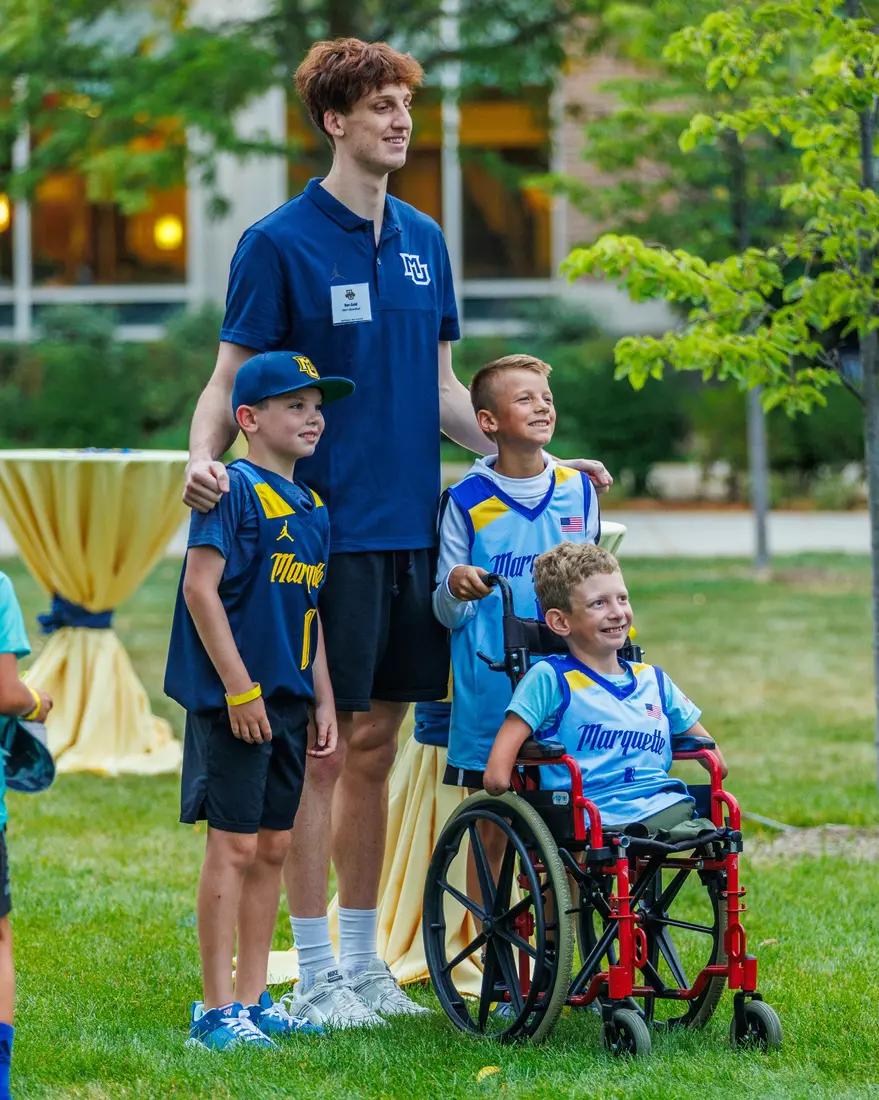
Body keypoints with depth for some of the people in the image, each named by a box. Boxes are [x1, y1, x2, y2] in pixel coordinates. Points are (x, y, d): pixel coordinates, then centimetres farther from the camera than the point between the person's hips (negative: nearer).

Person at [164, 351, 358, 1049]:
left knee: (273, 848, 10)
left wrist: (324, 702, 15)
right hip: (232, 699, -8)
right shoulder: (234, 489, -11)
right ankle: (217, 1011, -2)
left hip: (287, 700, 8)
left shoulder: (313, 507, 14)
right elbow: (200, 587, -17)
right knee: (234, 846, -6)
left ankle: (253, 1001, 18)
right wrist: (239, 688, -19)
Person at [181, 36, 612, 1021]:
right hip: (326, 528, -6)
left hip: (411, 526, 6)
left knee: (377, 744, 11)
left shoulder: (423, 240, 12)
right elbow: (231, 383, -7)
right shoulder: (280, 244, -6)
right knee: (325, 746, -2)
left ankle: (363, 960, 19)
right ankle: (316, 974, 5)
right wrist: (204, 456, -26)